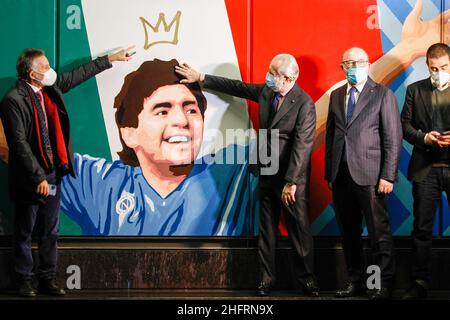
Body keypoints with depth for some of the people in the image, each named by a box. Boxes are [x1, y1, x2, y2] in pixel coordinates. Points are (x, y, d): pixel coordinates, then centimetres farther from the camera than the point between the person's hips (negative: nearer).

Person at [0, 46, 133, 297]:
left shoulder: (51, 88, 5)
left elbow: (78, 74, 20)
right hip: (30, 178, -7)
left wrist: (111, 59, 24)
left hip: (53, 173, 7)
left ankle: (48, 280, 20)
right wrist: (38, 178, -21)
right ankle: (25, 281, 18)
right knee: (25, 233, 7)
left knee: (50, 231, 12)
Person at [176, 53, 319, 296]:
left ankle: (306, 279, 13)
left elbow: (302, 145, -21)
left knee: (299, 229, 1)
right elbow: (236, 87, 17)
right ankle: (266, 279, 17)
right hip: (267, 174, 7)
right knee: (266, 229, 10)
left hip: (292, 177, -7)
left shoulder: (304, 104, -17)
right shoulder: (265, 91, 4)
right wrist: (200, 78, 18)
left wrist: (291, 182, -23)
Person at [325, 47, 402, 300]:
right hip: (341, 174, 5)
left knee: (379, 232, -4)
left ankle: (384, 285, 5)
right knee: (349, 232, 11)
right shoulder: (336, 96, 15)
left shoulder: (383, 95, -1)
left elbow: (394, 139, -4)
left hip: (369, 175, -5)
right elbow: (331, 135, 15)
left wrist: (388, 176, -10)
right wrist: (329, 172, 10)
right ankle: (355, 281, 20)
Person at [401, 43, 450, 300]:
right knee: (422, 228, 5)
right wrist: (424, 137, -12)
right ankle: (420, 284, 11)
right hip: (426, 168, 1)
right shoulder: (415, 90, 9)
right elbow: (405, 124, 6)